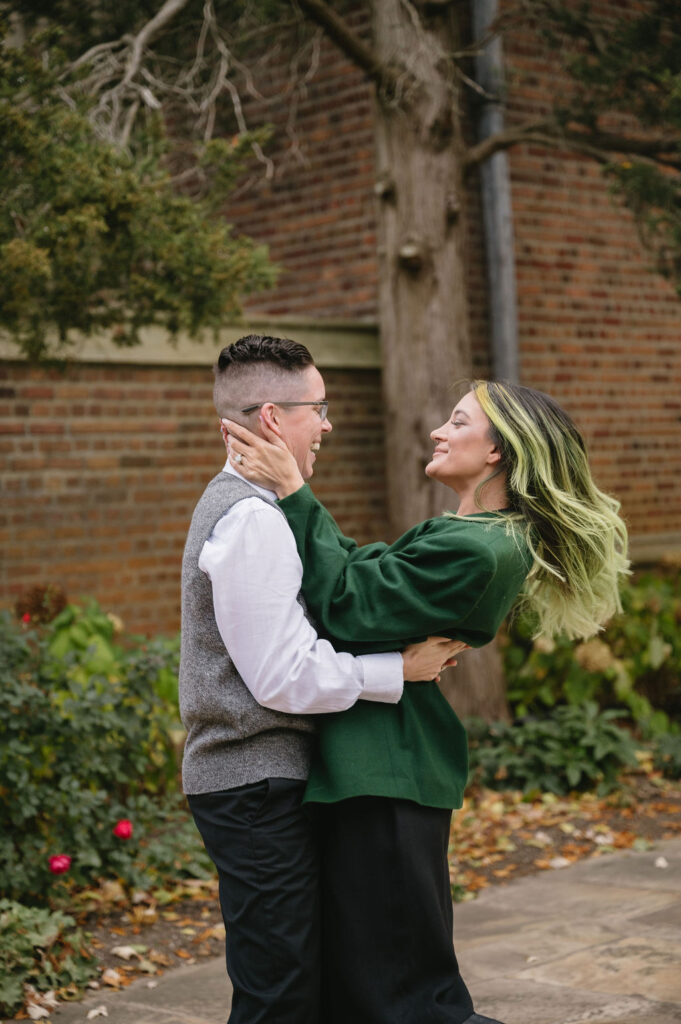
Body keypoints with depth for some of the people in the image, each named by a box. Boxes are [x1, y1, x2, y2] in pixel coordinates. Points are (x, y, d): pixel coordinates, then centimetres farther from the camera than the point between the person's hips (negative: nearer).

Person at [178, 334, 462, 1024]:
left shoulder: (234, 503, 16)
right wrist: (402, 669, -13)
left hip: (240, 778, 10)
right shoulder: (252, 520, -18)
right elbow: (287, 679, -21)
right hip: (257, 785, -10)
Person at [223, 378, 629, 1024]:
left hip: (383, 778, -10)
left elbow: (345, 604, -20)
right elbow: (362, 567, 17)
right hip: (381, 763, 10)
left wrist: (293, 492, -17)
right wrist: (288, 493, 15)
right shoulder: (492, 540, 12)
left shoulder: (474, 551, -20)